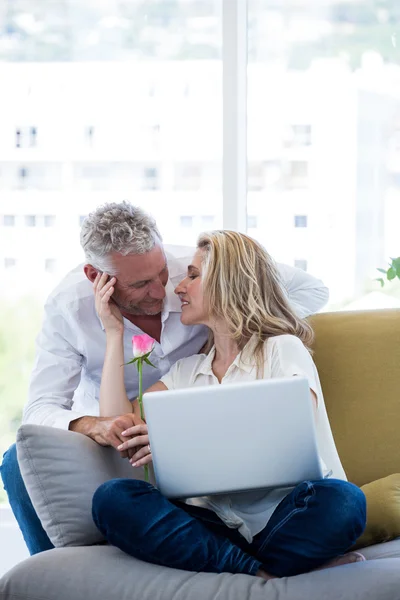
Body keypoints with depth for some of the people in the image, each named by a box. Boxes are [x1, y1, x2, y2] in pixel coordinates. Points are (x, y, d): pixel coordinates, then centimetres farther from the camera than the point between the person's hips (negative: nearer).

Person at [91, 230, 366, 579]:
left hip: (285, 520, -4)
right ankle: (262, 572, -27)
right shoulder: (187, 371, 23)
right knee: (111, 499, -24)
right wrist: (114, 331, 15)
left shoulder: (283, 349, 6)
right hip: (218, 523, 5)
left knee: (342, 499, -36)